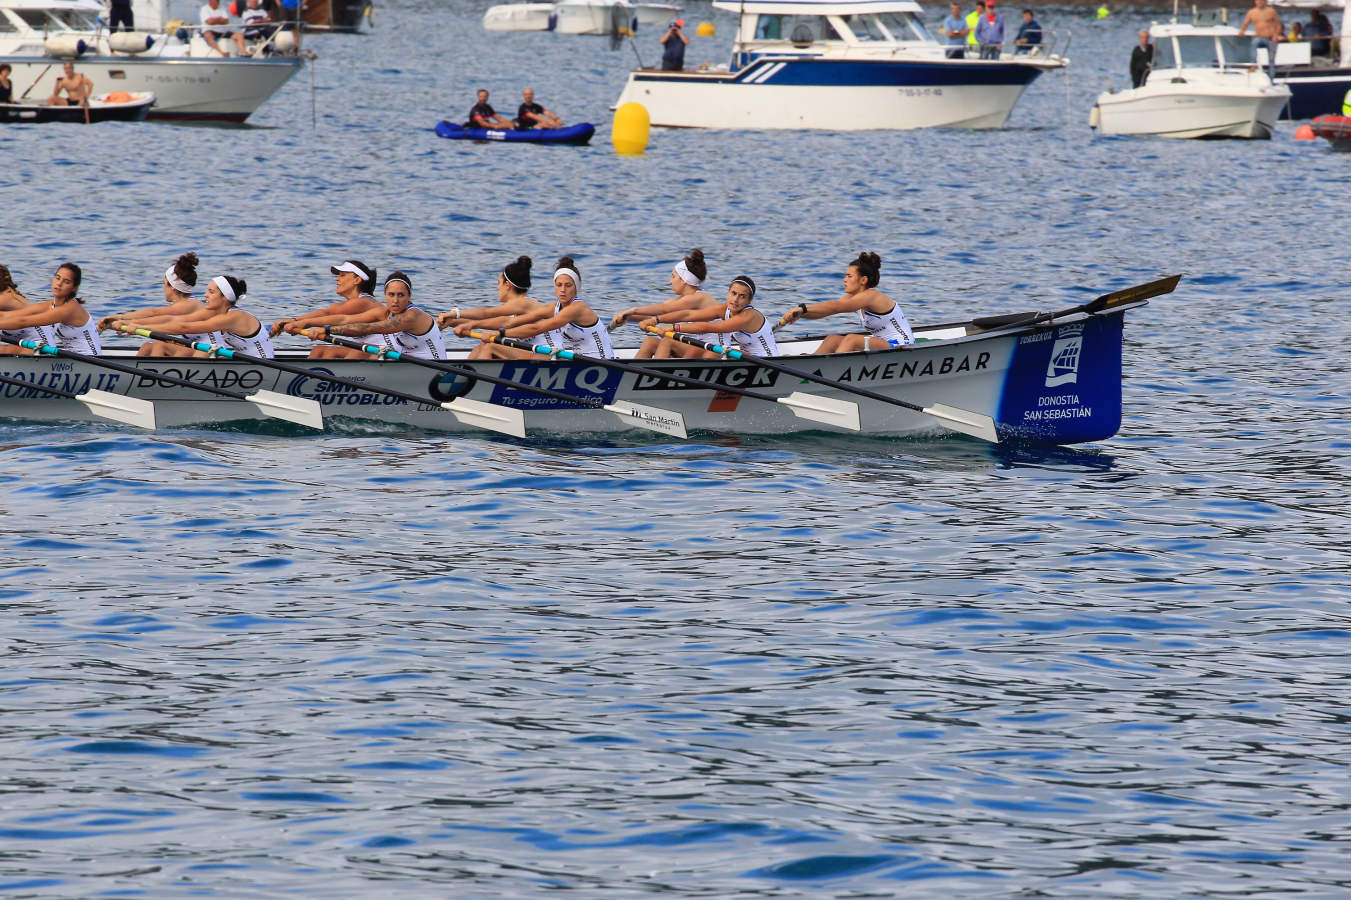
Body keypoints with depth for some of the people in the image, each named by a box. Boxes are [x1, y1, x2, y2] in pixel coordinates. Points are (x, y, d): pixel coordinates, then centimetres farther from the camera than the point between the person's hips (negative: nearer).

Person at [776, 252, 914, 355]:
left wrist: (803, 308, -38)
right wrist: (800, 314, -19)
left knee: (851, 339, -28)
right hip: (882, 345, 9)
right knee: (833, 339, -5)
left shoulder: (871, 296, -21)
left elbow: (836, 306, -32)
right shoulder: (853, 297, 7)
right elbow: (827, 311, -2)